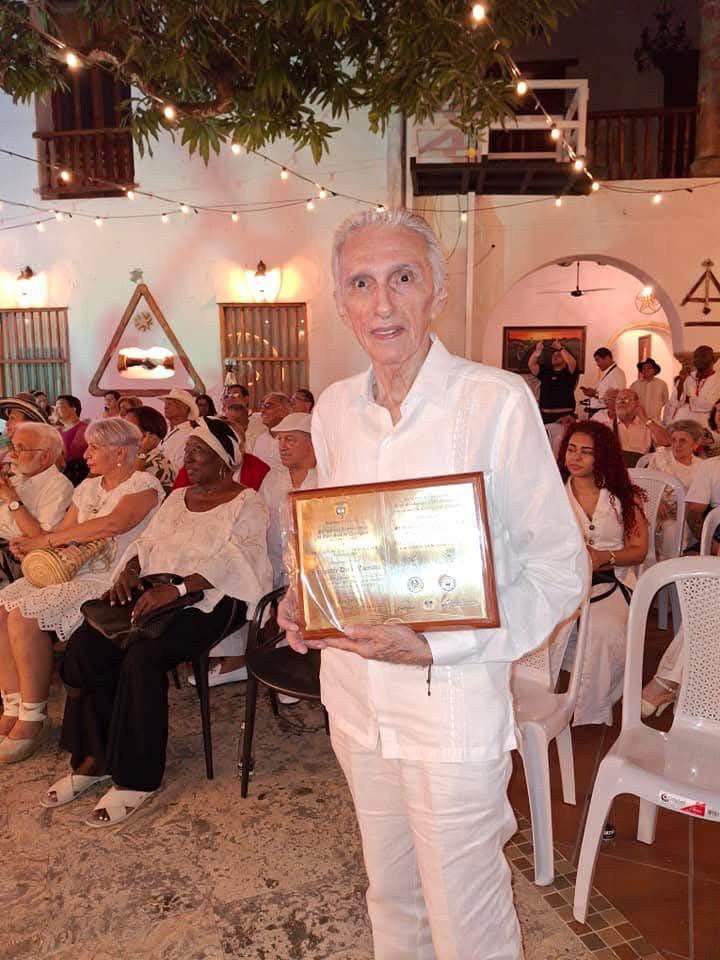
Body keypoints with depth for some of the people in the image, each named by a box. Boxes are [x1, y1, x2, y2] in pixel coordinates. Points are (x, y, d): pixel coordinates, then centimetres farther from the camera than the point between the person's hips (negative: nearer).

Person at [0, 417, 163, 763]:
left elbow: (111, 524, -23)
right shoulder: (88, 487, 19)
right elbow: (63, 530, 15)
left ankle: (33, 718, -9)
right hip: (73, 571, 8)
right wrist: (29, 544, -8)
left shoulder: (144, 486, -6)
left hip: (110, 580, -8)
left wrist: (45, 539, -17)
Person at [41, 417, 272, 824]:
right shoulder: (178, 498, 22)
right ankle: (93, 757, -2)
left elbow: (234, 561, -17)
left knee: (143, 657, -30)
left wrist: (177, 589, -29)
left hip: (208, 601, -7)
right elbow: (147, 542, 20)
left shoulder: (246, 504, -3)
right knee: (85, 645, -16)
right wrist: (129, 570, -3)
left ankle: (137, 777, -13)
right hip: (155, 593, 7)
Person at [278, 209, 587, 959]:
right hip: (356, 699, 5)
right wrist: (302, 599, -5)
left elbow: (559, 570, -12)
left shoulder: (498, 402, -16)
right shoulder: (333, 409, 2)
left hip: (452, 706, -5)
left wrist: (436, 646, -21)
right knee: (391, 897, 25)